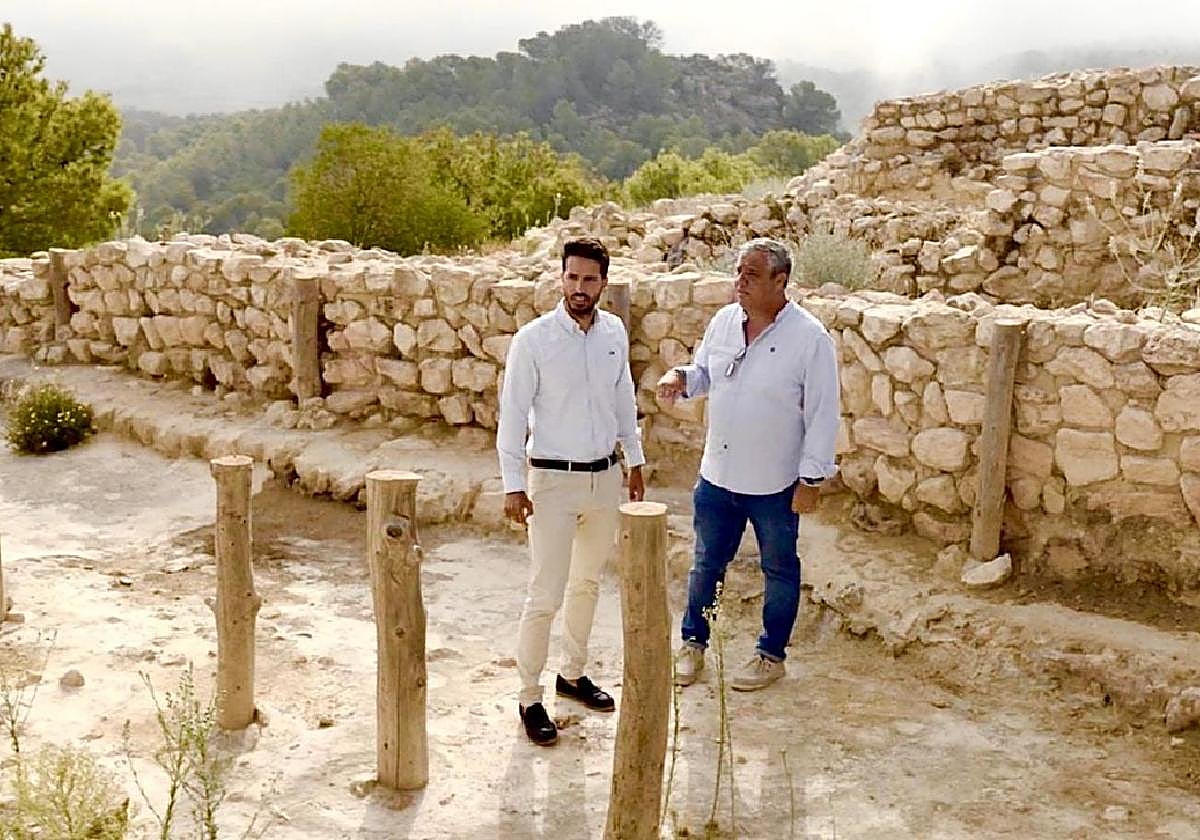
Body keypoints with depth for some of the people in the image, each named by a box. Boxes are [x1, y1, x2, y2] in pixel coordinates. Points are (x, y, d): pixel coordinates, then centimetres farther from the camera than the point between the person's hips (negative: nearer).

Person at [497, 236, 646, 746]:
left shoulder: (615, 332, 1)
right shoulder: (533, 339, -14)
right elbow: (513, 415, -10)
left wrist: (634, 461, 16)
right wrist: (513, 486, -12)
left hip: (605, 476, 5)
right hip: (553, 480, -5)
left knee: (588, 582, 18)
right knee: (545, 595, -4)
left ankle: (573, 674, 36)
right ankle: (529, 698, 10)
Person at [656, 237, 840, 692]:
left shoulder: (810, 338, -17)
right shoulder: (724, 321, -1)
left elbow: (822, 415, -14)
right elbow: (704, 374, 15)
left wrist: (811, 479, -14)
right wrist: (680, 377, -8)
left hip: (775, 484, -4)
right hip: (717, 475, 5)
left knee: (779, 570, 14)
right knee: (707, 563, 17)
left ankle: (771, 654, 31)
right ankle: (693, 642, 35)